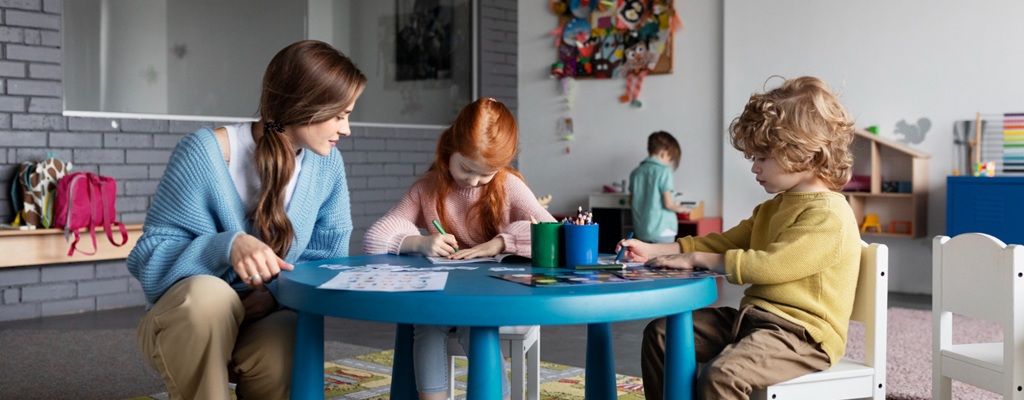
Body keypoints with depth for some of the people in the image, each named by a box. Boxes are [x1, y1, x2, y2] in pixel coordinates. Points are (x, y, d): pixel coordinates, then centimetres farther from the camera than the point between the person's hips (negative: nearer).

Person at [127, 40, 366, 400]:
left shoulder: (326, 164, -4)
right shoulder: (206, 153, -18)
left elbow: (325, 261, -1)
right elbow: (149, 260, -17)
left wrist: (276, 295, -22)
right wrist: (227, 246, -35)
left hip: (266, 320, 2)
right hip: (185, 323, -2)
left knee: (282, 350, -34)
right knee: (209, 294, -37)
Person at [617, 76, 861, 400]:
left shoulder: (828, 215, -15)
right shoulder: (772, 208, 17)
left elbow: (769, 266, -24)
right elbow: (723, 242, 20)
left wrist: (697, 258, -15)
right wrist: (652, 250, 10)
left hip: (799, 332, -10)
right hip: (752, 316, 10)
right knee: (660, 334, 4)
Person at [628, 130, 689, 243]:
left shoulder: (636, 172, 7)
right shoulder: (664, 171, -10)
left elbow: (631, 203, 12)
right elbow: (668, 203, -13)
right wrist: (679, 208, 6)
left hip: (640, 231, 6)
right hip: (662, 230, -6)